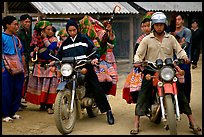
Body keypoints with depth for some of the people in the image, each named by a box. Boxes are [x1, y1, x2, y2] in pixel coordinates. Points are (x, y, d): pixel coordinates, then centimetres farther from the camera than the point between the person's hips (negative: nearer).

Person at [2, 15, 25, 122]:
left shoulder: (16, 38, 16)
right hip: (7, 70, -7)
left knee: (17, 91, 8)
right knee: (6, 92, -3)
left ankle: (13, 112, 20)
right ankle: (5, 114, 4)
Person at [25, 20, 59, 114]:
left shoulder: (53, 39, 2)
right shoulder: (37, 39, 6)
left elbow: (51, 48, -18)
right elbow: (32, 54, 10)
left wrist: (45, 38, -11)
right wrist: (34, 51, -12)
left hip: (50, 65, -2)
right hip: (39, 65, 2)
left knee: (49, 84, -10)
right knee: (39, 85, 4)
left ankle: (49, 105, -7)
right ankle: (42, 104, 16)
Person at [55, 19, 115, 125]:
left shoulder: (84, 39, 5)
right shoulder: (65, 43, 18)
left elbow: (92, 48, -3)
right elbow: (60, 55, 18)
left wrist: (95, 58, -23)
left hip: (85, 66, -4)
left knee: (96, 88, -12)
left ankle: (108, 111, -7)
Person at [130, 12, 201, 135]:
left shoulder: (171, 38, 13)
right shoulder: (147, 39, 8)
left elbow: (179, 50, 11)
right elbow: (139, 54, 5)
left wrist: (184, 56, -10)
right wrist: (137, 61, -16)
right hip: (151, 70, -1)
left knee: (180, 92, -5)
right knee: (143, 95, -13)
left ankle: (192, 121, 2)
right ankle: (136, 123, -11)